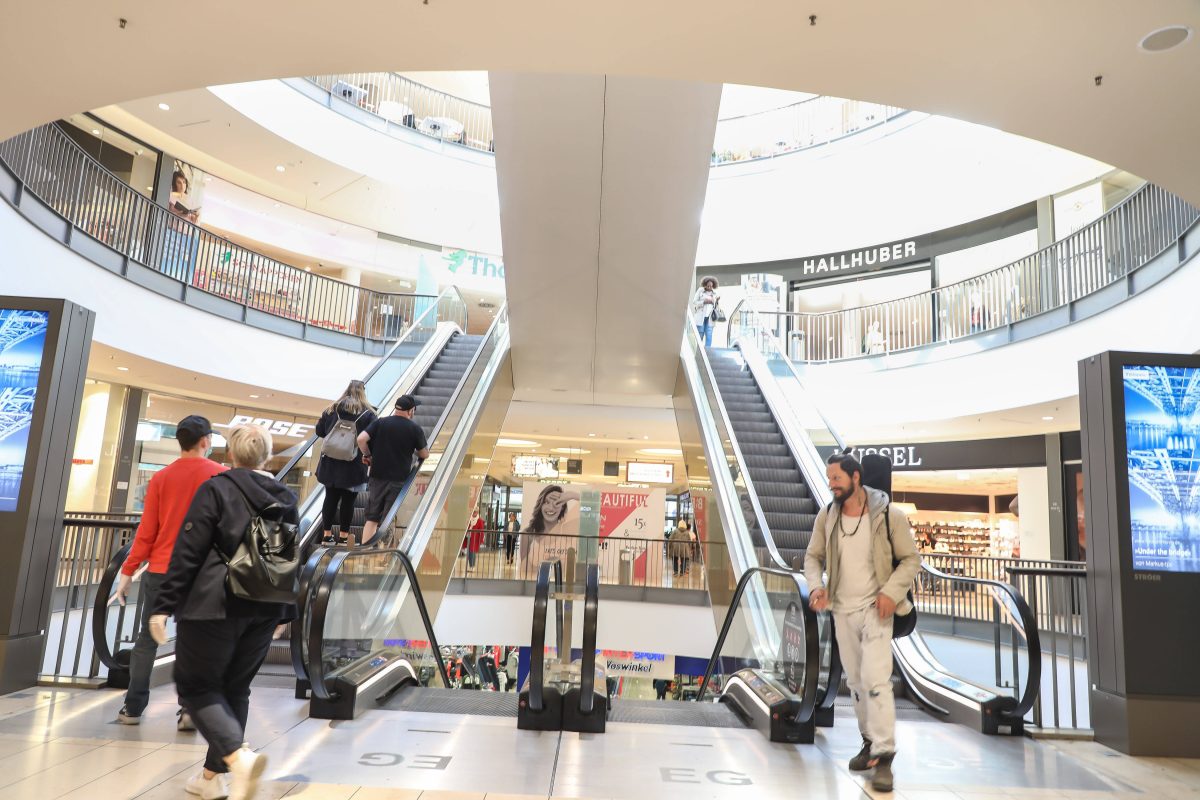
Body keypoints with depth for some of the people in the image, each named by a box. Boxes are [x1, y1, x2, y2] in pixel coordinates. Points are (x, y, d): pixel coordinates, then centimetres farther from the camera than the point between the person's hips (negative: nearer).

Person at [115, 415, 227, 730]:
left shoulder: (161, 477, 1)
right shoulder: (221, 475, -5)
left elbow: (147, 530, 0)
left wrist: (128, 571, 7)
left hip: (160, 569, 2)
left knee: (147, 639, 14)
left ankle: (133, 708, 20)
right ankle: (189, 709, 3)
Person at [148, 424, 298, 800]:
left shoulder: (215, 488, -8)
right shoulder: (286, 498, 8)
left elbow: (188, 552, -12)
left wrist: (165, 605, -6)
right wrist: (280, 611, 22)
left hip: (216, 604, -5)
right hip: (265, 610, 6)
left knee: (196, 686, 6)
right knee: (235, 688, 17)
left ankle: (240, 757, -14)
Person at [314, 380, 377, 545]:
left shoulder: (331, 409, 4)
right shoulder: (368, 414, -8)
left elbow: (319, 431, 8)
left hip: (330, 464, 3)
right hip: (354, 466, -3)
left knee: (331, 498, 12)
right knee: (348, 501, 7)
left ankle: (327, 533, 19)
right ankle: (343, 535, 13)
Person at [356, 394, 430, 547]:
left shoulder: (380, 422, 1)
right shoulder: (415, 429, -4)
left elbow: (361, 439, -10)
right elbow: (425, 455, 3)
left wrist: (367, 455, 6)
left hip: (377, 477, 2)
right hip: (399, 480, -2)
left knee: (372, 519, 11)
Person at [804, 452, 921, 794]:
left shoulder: (889, 514, -12)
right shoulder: (826, 516, -2)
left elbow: (911, 559, -5)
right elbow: (813, 556, 7)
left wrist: (892, 591, -18)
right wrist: (816, 585, -12)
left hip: (875, 609, -4)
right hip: (842, 611, 4)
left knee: (875, 679, -13)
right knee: (856, 682, 14)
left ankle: (884, 757, -5)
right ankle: (870, 742, 31)